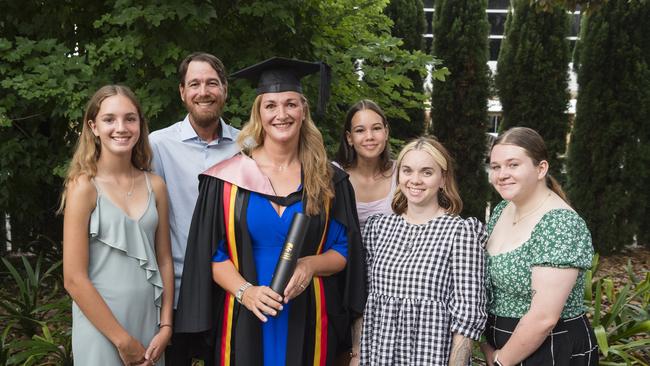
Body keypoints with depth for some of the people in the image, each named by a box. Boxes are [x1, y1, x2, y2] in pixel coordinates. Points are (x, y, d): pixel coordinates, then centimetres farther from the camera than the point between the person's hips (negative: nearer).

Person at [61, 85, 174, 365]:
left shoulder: (155, 185, 2)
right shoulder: (84, 186, -11)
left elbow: (164, 260, 8)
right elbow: (74, 279, -13)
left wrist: (165, 326, -1)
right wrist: (123, 340, -12)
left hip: (149, 321, 4)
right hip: (101, 325, -4)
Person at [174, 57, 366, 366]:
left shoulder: (329, 180, 3)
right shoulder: (228, 178, -2)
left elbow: (345, 252, 4)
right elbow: (211, 253, -3)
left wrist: (311, 264, -15)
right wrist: (245, 291, -18)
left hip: (307, 323, 1)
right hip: (246, 322, -1)